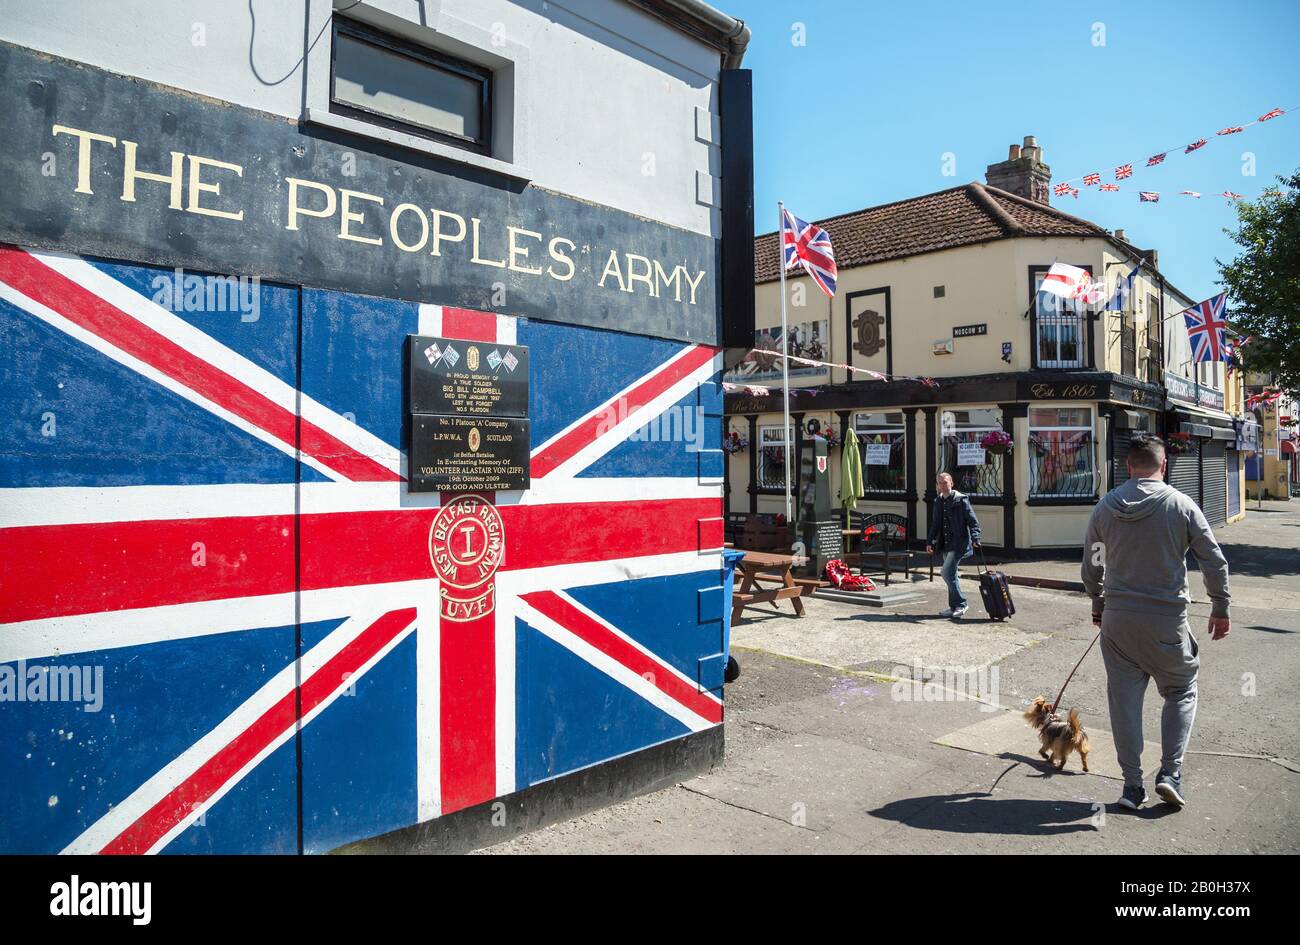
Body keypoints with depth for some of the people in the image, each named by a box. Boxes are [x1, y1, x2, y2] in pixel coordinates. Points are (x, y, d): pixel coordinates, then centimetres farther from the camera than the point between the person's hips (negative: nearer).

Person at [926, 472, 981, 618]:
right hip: (945, 544, 7)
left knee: (947, 572, -15)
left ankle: (961, 604, -4)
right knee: (951, 575, 12)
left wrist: (975, 538, -24)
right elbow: (935, 524, 21)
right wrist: (930, 541, 14)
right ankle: (955, 607, 22)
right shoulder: (938, 502, 12)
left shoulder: (961, 500, -8)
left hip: (958, 543, -7)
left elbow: (973, 521, -10)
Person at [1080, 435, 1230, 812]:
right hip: (1167, 619, -2)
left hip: (1118, 619, 2)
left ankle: (1132, 784, 15)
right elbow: (1214, 561, -4)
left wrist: (1098, 603, 23)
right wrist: (1221, 609, 9)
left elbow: (1091, 565, 8)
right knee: (1181, 692, 18)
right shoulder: (1181, 505, -7)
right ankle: (1170, 773, 10)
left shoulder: (1105, 507, 0)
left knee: (1124, 699, 9)